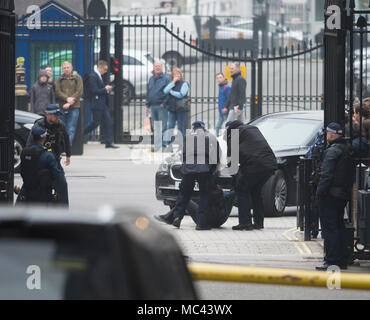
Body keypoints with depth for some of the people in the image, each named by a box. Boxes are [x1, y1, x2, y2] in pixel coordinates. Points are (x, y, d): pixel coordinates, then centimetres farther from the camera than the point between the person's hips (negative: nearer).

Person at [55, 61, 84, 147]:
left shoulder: (77, 78, 6)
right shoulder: (60, 79, 14)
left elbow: (79, 92, -3)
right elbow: (57, 91, 1)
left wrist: (70, 103, -12)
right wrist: (67, 98, -16)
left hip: (74, 107, -3)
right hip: (62, 108, 3)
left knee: (71, 130, -10)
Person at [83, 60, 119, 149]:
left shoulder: (99, 76, 16)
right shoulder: (92, 76, -13)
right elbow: (94, 90, -20)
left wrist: (107, 89, 6)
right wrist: (105, 89, -14)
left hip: (104, 105, 9)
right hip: (97, 105, -9)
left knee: (109, 123, 3)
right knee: (95, 123, -3)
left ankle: (109, 143, 3)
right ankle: (81, 134, 14)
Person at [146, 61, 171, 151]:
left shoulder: (166, 78, -4)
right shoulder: (151, 79, 15)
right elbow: (148, 92, 20)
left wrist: (164, 103, -14)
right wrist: (148, 105, 15)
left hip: (162, 106, -6)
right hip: (153, 106, 6)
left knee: (163, 126, -8)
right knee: (155, 127, 8)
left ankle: (163, 143, -6)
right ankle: (156, 144, 14)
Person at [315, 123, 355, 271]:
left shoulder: (332, 151, -14)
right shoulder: (347, 150, 14)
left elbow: (326, 174, -20)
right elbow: (351, 175, 18)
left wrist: (320, 192, -16)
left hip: (330, 196, -9)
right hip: (343, 195, 9)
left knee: (329, 229, -7)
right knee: (339, 227, 14)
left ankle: (332, 261, -10)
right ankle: (341, 260, 17)